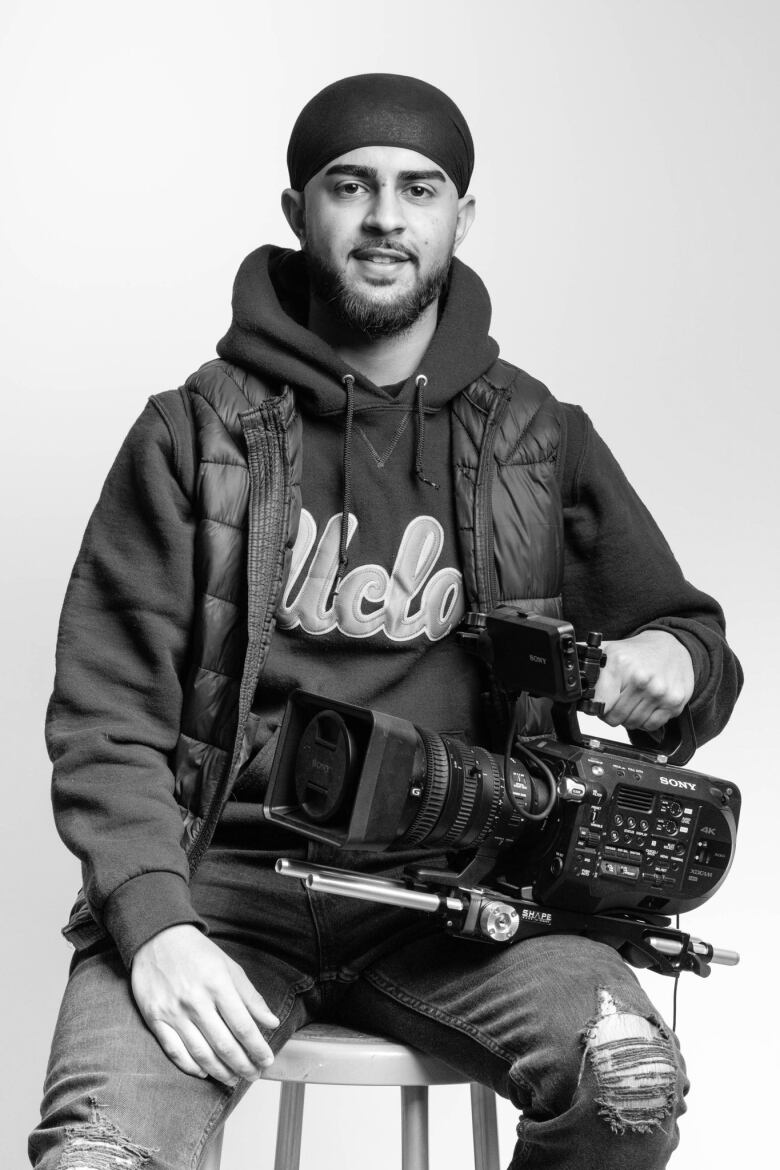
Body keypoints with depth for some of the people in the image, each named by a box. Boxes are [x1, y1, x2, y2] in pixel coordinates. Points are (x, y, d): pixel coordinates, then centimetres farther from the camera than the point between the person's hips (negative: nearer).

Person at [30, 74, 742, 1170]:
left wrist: (672, 663, -7)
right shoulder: (195, 436, 5)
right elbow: (105, 716, 0)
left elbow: (691, 638, 19)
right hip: (222, 878, -2)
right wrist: (155, 924, -16)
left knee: (633, 1078, -25)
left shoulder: (542, 442, 11)